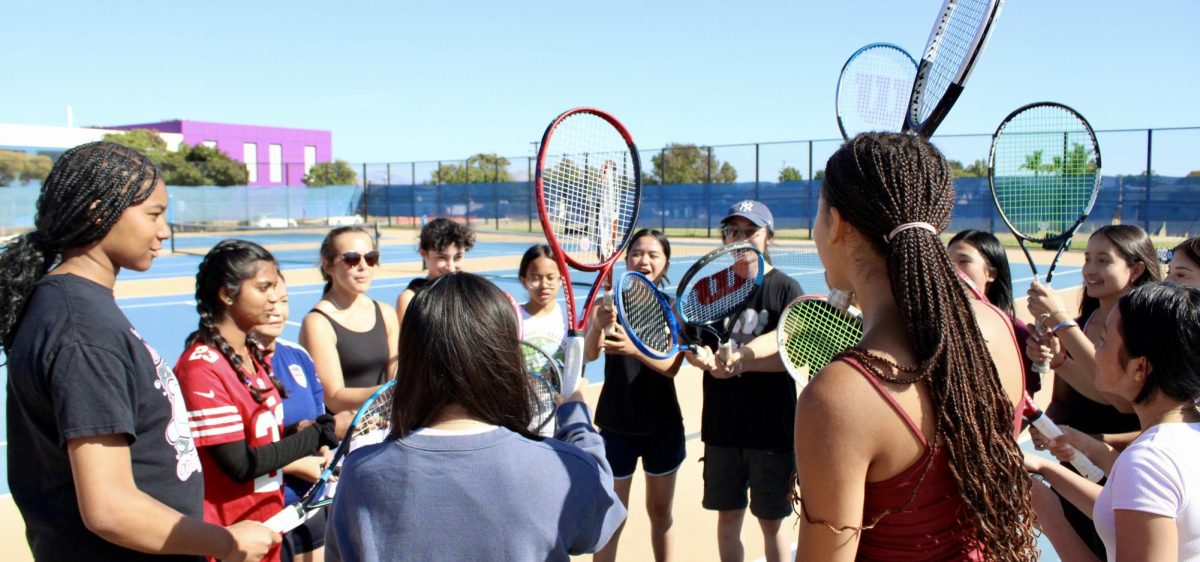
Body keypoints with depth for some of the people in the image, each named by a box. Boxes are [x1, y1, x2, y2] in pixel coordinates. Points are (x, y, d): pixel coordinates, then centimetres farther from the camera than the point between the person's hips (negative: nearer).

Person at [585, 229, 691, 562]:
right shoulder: (610, 303, -5)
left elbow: (671, 366, -15)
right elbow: (589, 355, -20)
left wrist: (635, 349, -35)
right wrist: (598, 325, -43)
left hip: (663, 425, 2)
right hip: (616, 425, -1)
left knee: (660, 512, 16)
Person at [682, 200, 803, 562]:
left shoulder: (785, 288, -5)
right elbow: (697, 346, 0)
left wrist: (741, 362, -27)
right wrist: (704, 357, -23)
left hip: (772, 427, -3)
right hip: (722, 425, 3)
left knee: (771, 521, 10)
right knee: (727, 517, 14)